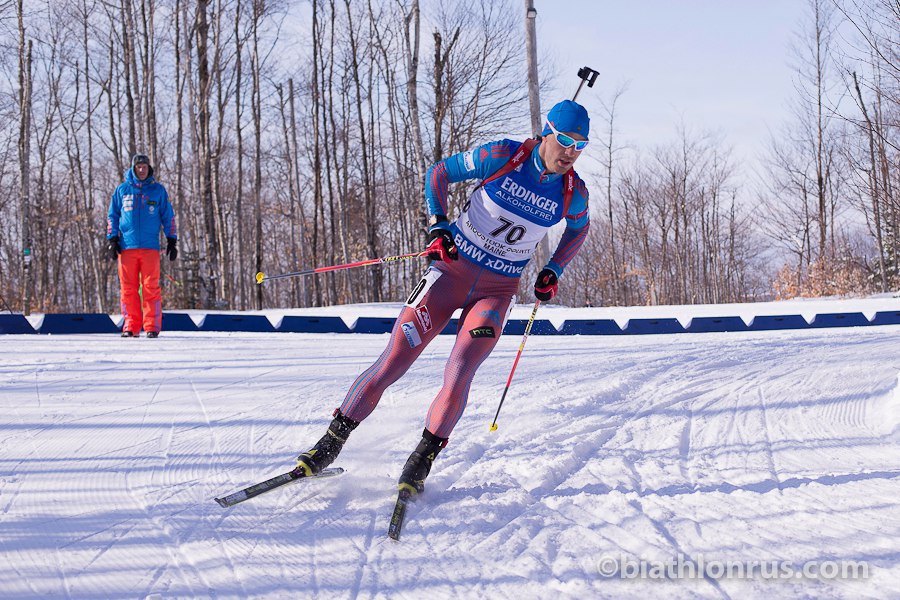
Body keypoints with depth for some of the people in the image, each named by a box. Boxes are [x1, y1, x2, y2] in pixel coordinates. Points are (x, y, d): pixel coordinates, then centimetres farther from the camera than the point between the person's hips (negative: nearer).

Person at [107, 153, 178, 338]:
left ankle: (152, 326, -2)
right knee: (128, 288, 1)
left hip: (150, 246, -1)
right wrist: (112, 239, 5)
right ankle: (131, 326, 5)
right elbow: (112, 215, 15)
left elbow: (168, 216, 13)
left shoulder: (158, 190, 9)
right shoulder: (122, 190, 11)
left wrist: (172, 240, 6)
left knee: (151, 287, -5)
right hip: (127, 245, 1)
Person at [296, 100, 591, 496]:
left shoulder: (573, 194, -6)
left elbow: (579, 228, 18)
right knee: (392, 363, -5)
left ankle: (422, 461, 1)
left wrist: (553, 271, 5)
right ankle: (331, 443, 8)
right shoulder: (502, 157, -13)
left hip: (497, 291, 1)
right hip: (452, 268, -1)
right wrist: (438, 226, -13)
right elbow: (441, 172, 0)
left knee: (457, 378, -17)